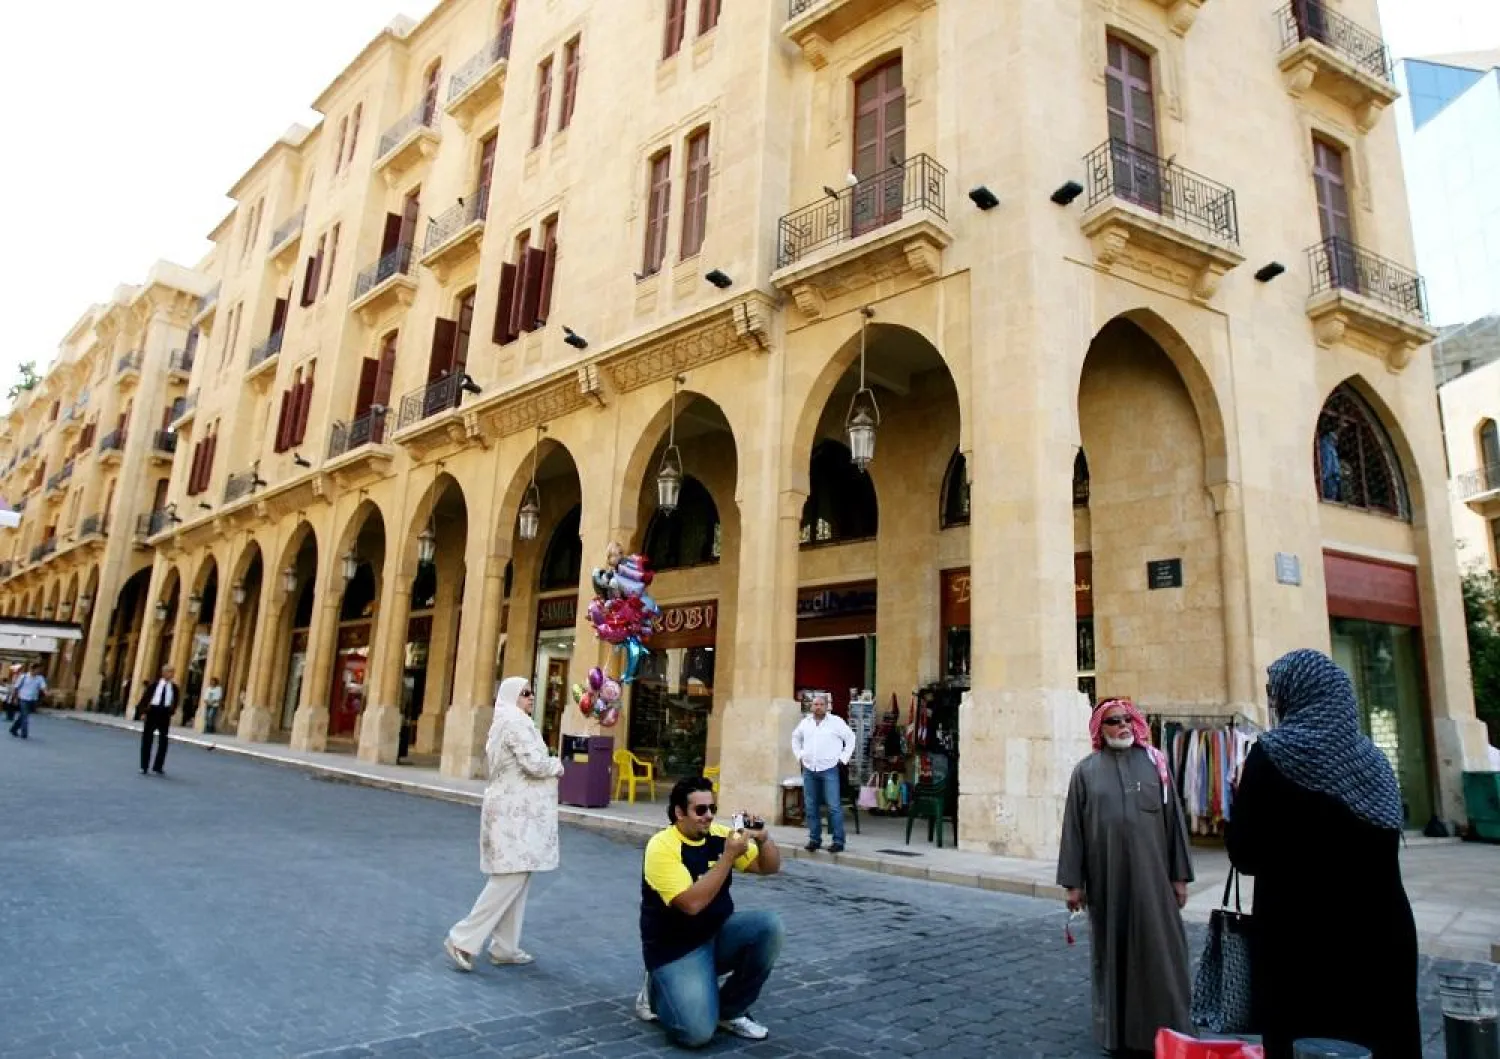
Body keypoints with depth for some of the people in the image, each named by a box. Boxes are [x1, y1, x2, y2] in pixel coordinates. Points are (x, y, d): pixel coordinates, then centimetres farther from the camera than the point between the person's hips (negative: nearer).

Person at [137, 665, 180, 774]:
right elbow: (145, 697, -3)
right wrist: (143, 711, -8)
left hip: (165, 714, 2)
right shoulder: (154, 684, -3)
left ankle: (157, 767, 15)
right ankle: (144, 767, 17)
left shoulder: (174, 687, 2)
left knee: (163, 741, 4)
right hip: (153, 711, -2)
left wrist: (171, 712, -2)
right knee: (147, 739, 6)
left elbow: (175, 702, 9)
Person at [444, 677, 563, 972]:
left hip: (513, 808, 10)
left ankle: (504, 947, 17)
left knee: (515, 878, 12)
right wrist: (558, 765, -3)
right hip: (515, 811, -10)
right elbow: (535, 764, -22)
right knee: (510, 879, -9)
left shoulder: (505, 722, 18)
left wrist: (549, 765, 11)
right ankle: (463, 939, -4)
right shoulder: (515, 721, -14)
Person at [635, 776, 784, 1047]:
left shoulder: (718, 834, -2)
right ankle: (658, 990, 11)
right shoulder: (662, 847, -20)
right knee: (696, 1032, -23)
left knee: (769, 925, -20)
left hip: (720, 933, 6)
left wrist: (764, 838, -18)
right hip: (677, 948, -6)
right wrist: (729, 856, -31)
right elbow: (692, 903, -31)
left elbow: (770, 867, 3)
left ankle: (730, 1010, -1)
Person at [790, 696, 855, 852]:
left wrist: (843, 758, -1)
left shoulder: (836, 722, -3)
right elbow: (795, 737, 24)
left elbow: (850, 738, 3)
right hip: (809, 770, 4)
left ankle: (838, 841, -1)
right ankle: (814, 838, 17)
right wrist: (799, 755, 14)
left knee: (834, 806, -7)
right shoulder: (805, 722, 9)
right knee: (811, 807, 8)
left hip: (829, 770, -4)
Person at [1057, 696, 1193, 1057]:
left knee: (1159, 951, 3)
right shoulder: (1086, 771, 2)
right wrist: (1073, 881, -1)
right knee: (1112, 951, 9)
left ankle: (1165, 1030, 16)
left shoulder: (1154, 763, 3)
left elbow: (1174, 819, 5)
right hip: (1106, 877, 0)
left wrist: (1180, 875, 2)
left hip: (1151, 875, 0)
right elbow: (1073, 826, 2)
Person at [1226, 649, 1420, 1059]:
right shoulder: (1371, 757, 8)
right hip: (1381, 934, 6)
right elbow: (1385, 847, 17)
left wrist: (1240, 796, 4)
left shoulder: (1272, 754, -11)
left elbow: (1246, 855, -8)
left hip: (1298, 937, -6)